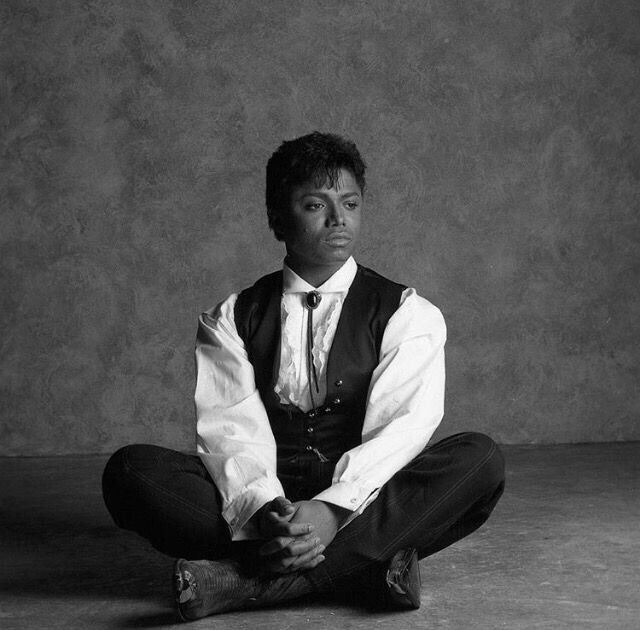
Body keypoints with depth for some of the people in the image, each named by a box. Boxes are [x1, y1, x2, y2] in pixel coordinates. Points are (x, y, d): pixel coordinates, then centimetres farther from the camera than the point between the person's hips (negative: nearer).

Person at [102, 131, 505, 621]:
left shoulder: (407, 313, 6)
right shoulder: (230, 320, 10)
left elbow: (404, 423, -9)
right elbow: (230, 425, -5)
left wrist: (333, 508, -26)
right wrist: (262, 506, -27)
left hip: (361, 503, 0)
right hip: (259, 501, 1)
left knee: (479, 459, -28)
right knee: (131, 470, -24)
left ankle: (251, 580, -33)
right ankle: (365, 563, -29)